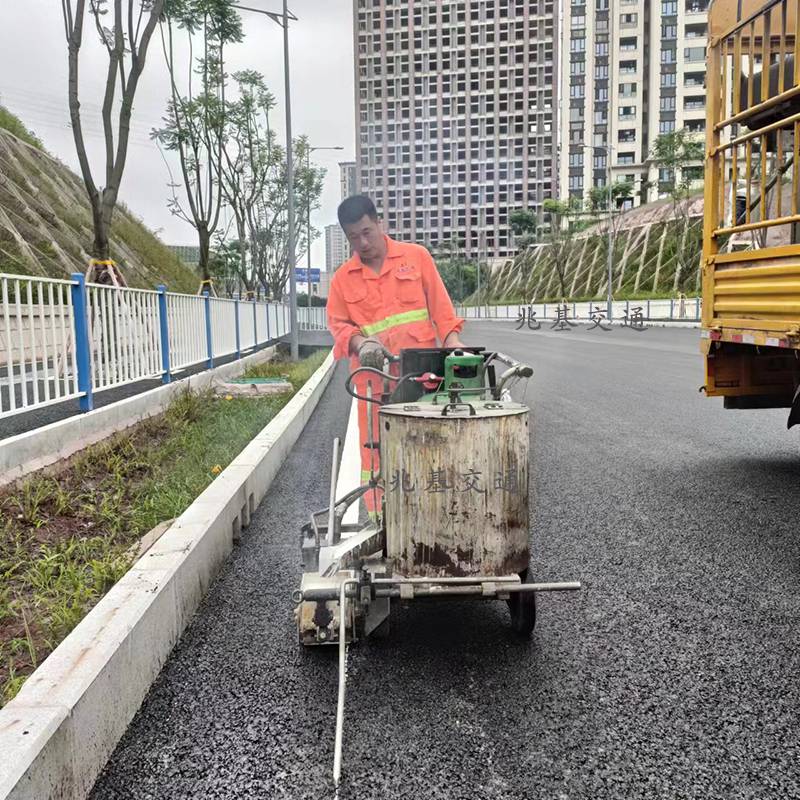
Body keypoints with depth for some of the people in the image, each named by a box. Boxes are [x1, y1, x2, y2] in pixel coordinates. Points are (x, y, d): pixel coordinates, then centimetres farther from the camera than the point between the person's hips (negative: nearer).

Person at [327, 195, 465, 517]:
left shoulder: (417, 256, 7)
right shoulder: (343, 277, 9)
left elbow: (439, 303, 4)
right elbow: (338, 323, 6)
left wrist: (451, 340, -10)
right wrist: (360, 343, -14)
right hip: (374, 374, 1)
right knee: (376, 445, 0)